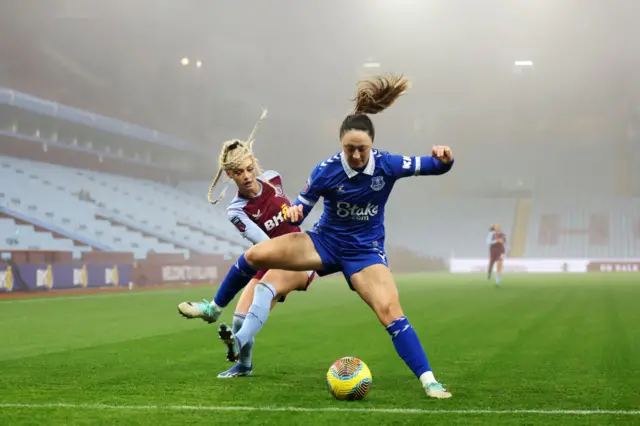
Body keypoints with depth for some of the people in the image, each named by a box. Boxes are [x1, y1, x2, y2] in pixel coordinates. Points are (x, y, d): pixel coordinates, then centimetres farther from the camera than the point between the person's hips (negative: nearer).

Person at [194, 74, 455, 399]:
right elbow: (302, 205, -3)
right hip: (325, 241, 2)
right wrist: (294, 211, -27)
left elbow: (435, 167, -9)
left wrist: (443, 158, -33)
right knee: (255, 255, -12)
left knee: (391, 312, -21)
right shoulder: (326, 171, -15)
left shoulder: (387, 165, -16)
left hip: (365, 251, -1)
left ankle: (429, 381, -16)